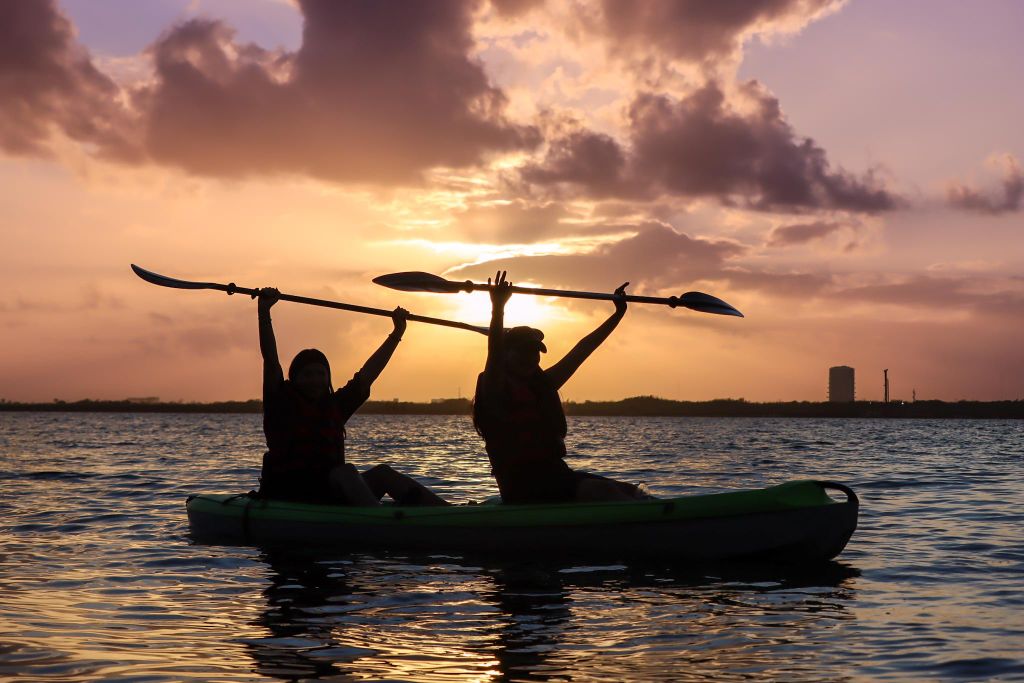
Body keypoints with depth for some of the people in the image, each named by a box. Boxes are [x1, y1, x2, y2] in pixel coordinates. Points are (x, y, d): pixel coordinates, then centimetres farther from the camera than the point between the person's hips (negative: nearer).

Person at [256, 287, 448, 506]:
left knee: (382, 473, -15)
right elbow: (270, 359, -8)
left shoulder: (335, 406, 17)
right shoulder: (281, 403, 3)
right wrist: (264, 310, -19)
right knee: (345, 472, -29)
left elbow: (367, 374, 20)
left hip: (331, 497, 6)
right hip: (287, 497, -6)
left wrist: (398, 332, 21)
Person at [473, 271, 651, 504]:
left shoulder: (542, 384, 19)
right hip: (523, 489, -8)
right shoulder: (495, 387, -2)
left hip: (556, 478, 8)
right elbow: (494, 352, -22)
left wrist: (618, 313, 26)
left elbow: (582, 350, 24)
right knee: (599, 489, -30)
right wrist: (498, 307, -37)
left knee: (631, 493, -12)